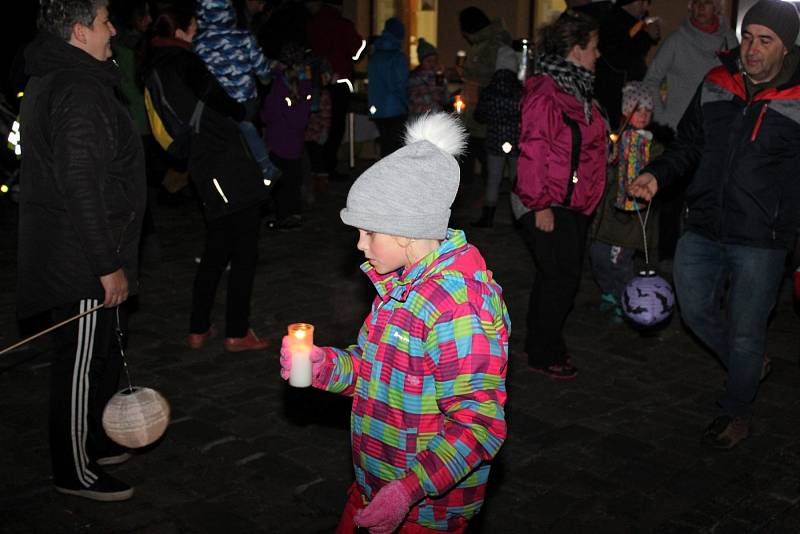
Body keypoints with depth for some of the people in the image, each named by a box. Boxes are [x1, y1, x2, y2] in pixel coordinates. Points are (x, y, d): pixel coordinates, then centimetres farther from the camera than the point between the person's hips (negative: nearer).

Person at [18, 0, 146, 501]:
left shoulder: (47, 79, 13)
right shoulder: (81, 91, -22)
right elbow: (83, 187, -26)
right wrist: (108, 266, -21)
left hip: (62, 249, 11)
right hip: (83, 260, -10)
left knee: (105, 353, 22)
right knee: (83, 364, 3)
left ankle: (93, 441, 38)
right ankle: (77, 471, 18)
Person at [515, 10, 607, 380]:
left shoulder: (577, 90, 12)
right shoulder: (545, 94, -20)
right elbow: (532, 152, -23)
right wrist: (540, 205, -22)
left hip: (575, 205, 10)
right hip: (549, 207, -10)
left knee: (556, 276, 17)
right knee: (562, 277, -3)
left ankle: (541, 343, 31)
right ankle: (544, 354, 12)